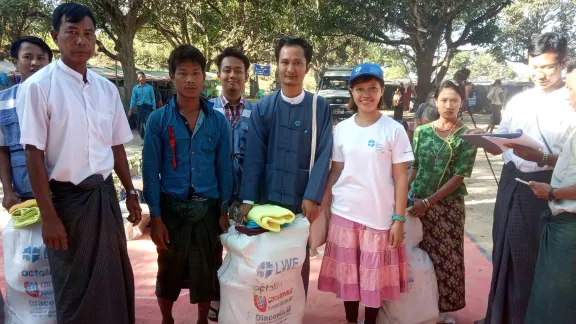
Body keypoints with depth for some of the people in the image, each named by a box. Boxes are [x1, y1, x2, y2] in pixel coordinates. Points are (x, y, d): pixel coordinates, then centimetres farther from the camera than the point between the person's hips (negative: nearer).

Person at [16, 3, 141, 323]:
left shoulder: (107, 88, 5)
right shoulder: (39, 86, -11)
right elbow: (34, 154, -12)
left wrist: (131, 192, 13)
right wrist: (48, 215, -14)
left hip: (105, 194, 5)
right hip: (67, 197, -5)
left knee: (116, 277, 17)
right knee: (75, 287, 10)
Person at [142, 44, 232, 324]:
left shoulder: (218, 121, 0)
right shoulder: (158, 119, -5)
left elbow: (224, 168, 3)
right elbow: (151, 170, -5)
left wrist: (224, 211, 0)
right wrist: (155, 217, -8)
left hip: (207, 208, 1)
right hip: (171, 208, -1)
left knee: (206, 272, 12)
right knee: (169, 272, 14)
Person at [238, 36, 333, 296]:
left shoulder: (321, 107, -3)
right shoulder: (262, 107, 0)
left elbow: (323, 155, -5)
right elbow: (254, 156, -3)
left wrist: (312, 197, -12)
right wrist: (248, 199, -9)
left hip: (303, 199, -1)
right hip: (267, 197, 1)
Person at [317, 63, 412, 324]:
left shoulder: (394, 130, -5)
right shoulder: (341, 128, 3)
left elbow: (401, 178, -4)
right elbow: (335, 171, 7)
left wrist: (399, 219, -7)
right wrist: (322, 209, 5)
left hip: (379, 217, -2)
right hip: (344, 215, 3)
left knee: (374, 277, 8)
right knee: (347, 275, 13)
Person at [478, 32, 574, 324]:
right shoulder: (518, 101, 10)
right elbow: (497, 146, 12)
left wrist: (541, 158, -31)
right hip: (511, 184, 6)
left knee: (533, 260, 6)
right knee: (505, 254, 17)